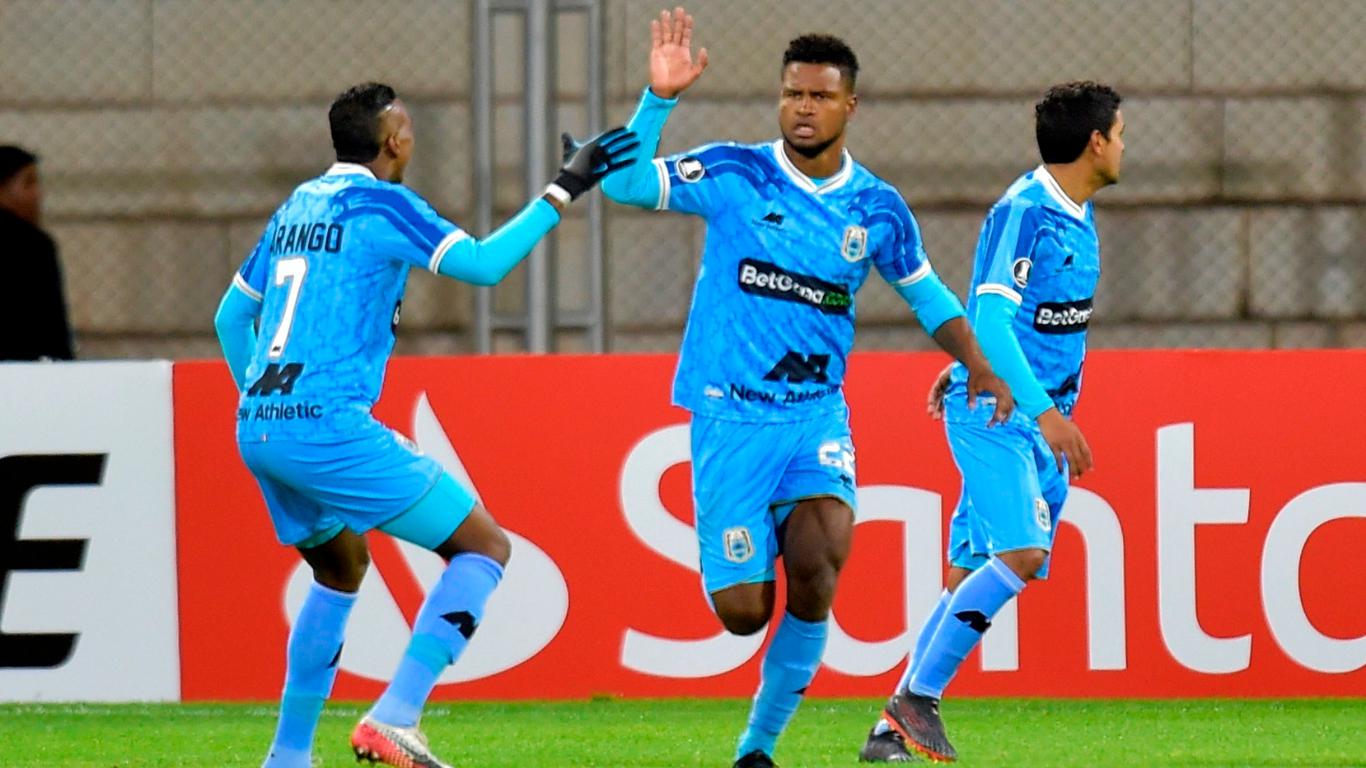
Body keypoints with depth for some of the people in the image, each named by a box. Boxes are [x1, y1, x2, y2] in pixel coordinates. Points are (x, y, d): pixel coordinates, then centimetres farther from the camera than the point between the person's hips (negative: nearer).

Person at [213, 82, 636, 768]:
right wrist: (563, 191, -7)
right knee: (485, 547, -1)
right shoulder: (380, 204, -5)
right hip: (329, 428, -8)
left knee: (341, 568, 30)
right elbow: (483, 264, -14)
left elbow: (231, 318, 25)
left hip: (256, 431, 8)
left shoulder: (297, 207, 18)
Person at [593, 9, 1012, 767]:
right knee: (742, 611, -9)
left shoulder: (878, 209, 4)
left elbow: (927, 293, 19)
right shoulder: (734, 176, -4)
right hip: (729, 416, -2)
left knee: (820, 555, -25)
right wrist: (659, 99, -25)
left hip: (817, 413, 2)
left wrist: (977, 365, 4)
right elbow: (625, 184, -13)